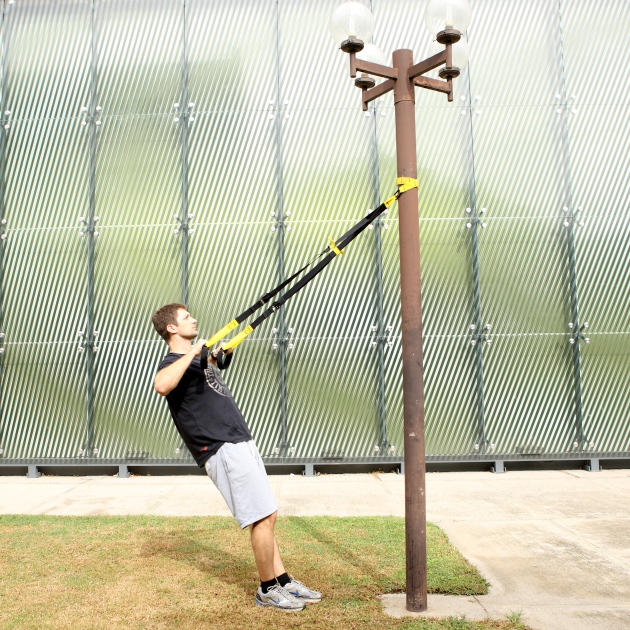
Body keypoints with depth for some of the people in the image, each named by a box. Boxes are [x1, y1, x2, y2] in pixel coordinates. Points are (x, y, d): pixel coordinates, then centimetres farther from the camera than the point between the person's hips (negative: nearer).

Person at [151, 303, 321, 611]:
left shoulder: (197, 360, 20)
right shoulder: (174, 362, -10)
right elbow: (161, 385, -35)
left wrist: (216, 356, 38)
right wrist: (192, 353, -27)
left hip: (240, 445, 10)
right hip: (224, 450, -9)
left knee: (266, 516, 12)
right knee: (263, 517, -7)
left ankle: (283, 581, 21)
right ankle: (267, 590, 9)